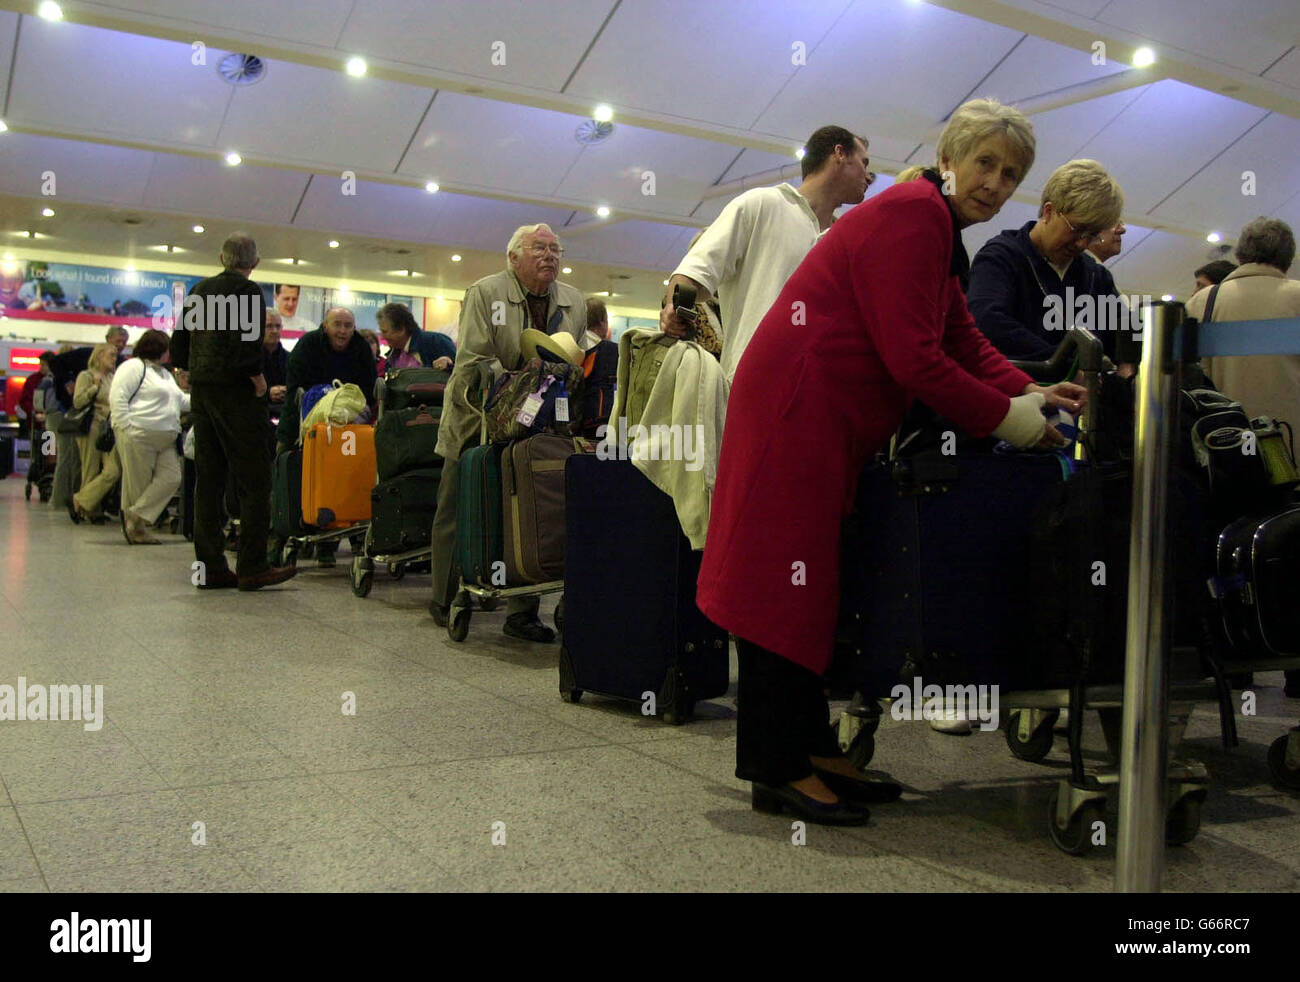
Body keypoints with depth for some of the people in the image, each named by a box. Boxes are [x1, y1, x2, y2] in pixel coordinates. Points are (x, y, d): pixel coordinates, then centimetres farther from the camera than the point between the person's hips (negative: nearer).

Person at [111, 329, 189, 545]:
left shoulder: (164, 374, 25)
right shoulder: (133, 367, -5)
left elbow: (181, 401, 30)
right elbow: (118, 397, -13)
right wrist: (126, 428, -18)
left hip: (164, 440, 9)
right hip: (138, 436, -9)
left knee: (171, 478, -4)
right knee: (137, 484, -4)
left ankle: (135, 517, -1)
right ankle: (134, 527, 4)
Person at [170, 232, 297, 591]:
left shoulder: (199, 291, 15)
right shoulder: (247, 291, -7)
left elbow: (177, 349, 17)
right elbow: (245, 343, -22)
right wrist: (258, 377, -9)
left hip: (200, 391, 7)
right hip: (235, 392, -7)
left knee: (208, 479, 8)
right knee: (254, 481, -3)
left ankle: (210, 567, 10)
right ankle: (252, 567, -5)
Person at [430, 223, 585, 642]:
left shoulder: (574, 303, 6)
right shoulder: (484, 293, -9)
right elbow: (474, 362, -17)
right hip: (477, 419, -3)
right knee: (457, 513, 6)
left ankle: (522, 611, 6)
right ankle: (445, 602, 22)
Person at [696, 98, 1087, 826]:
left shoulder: (942, 233, 21)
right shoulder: (912, 215, -12)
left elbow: (965, 342, 18)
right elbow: (913, 358, -19)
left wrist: (1032, 393, 2)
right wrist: (1007, 419, -11)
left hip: (833, 421, 11)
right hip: (796, 407, -11)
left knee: (812, 579, 12)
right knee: (787, 580, -7)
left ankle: (810, 748, 20)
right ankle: (778, 770, 0)